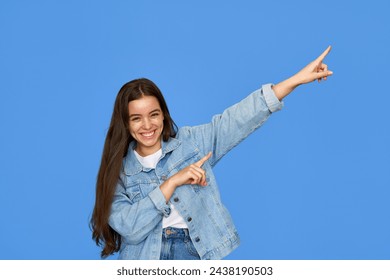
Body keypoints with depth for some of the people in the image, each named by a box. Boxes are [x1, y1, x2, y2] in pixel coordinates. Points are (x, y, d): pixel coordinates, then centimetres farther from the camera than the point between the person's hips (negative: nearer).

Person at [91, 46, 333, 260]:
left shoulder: (191, 141, 6)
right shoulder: (118, 171, 3)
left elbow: (240, 118, -1)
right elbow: (129, 228, -10)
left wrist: (298, 78, -7)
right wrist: (173, 182, -14)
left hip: (198, 252, 1)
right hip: (146, 255, 0)